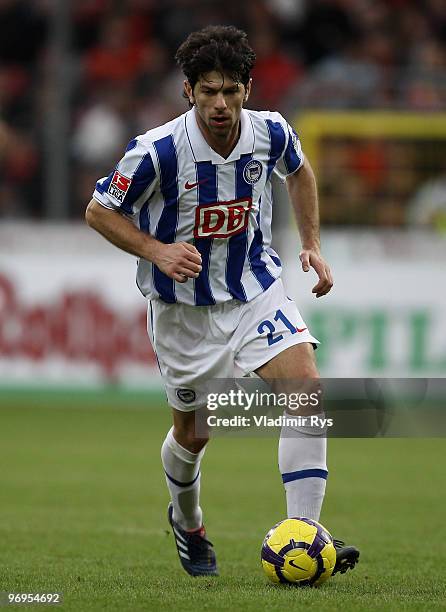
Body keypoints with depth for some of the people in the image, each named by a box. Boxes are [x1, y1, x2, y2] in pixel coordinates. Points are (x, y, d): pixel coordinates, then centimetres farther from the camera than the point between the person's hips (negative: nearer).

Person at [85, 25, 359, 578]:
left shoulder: (271, 133, -12)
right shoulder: (158, 152, -24)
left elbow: (298, 171, 13)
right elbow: (99, 211, -11)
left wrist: (312, 243, 6)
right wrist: (157, 251, -25)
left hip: (256, 288, 2)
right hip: (184, 307, -2)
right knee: (193, 433, 12)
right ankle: (186, 523, 46)